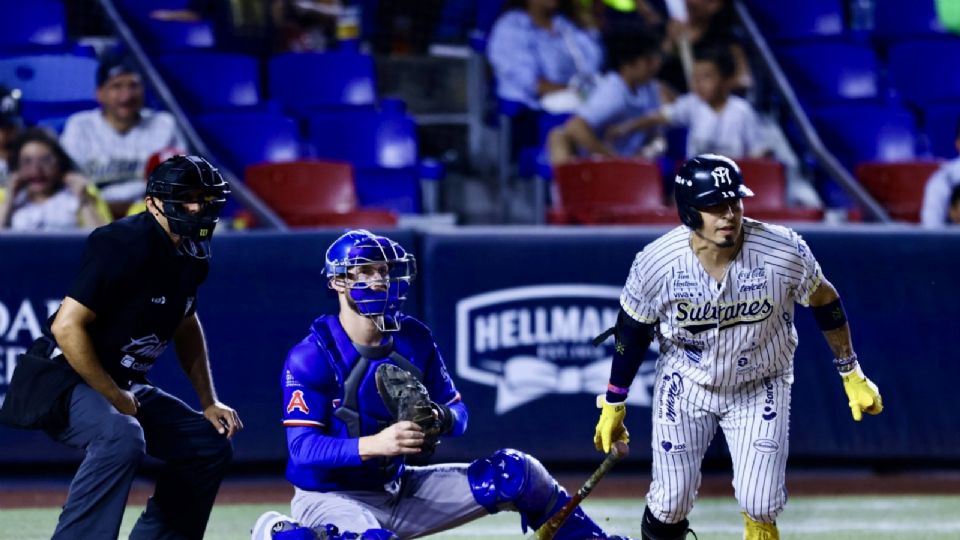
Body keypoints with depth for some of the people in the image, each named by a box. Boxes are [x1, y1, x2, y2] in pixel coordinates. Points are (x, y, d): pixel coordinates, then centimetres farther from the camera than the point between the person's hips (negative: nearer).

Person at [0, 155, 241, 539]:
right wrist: (115, 399, -20)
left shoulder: (191, 255, 6)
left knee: (210, 445, 8)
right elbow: (66, 326, -26)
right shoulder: (127, 246, -22)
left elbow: (186, 326, 24)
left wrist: (209, 402, 17)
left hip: (124, 387, 10)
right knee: (122, 436, -37)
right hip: (63, 381, -10)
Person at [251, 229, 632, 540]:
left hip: (400, 489, 6)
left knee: (515, 472, -5)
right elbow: (302, 448, -24)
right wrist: (375, 444, -40)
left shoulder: (413, 339, 0)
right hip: (330, 497, -6)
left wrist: (442, 421, -22)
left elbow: (457, 410, 5)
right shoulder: (311, 357, -17)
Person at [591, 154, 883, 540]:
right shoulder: (656, 264, -24)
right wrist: (613, 404, 2)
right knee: (671, 503, 2)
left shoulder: (784, 252, -26)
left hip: (761, 388, 0)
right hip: (685, 384, 0)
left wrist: (852, 376, 1)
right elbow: (633, 332, -6)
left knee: (760, 508, -9)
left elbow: (823, 301, -5)